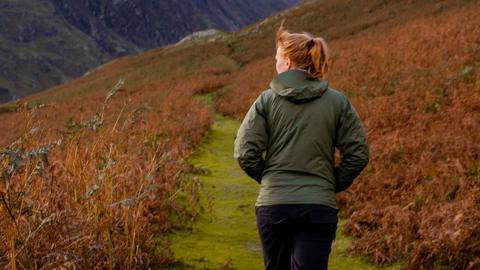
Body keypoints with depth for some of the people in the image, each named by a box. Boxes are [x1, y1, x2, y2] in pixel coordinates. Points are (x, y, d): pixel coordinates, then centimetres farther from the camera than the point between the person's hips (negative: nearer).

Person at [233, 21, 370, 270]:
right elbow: (358, 153, 0)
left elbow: (245, 153, -5)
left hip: (273, 205, 1)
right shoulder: (338, 102, 1)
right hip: (319, 207, 0)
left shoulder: (267, 100, -2)